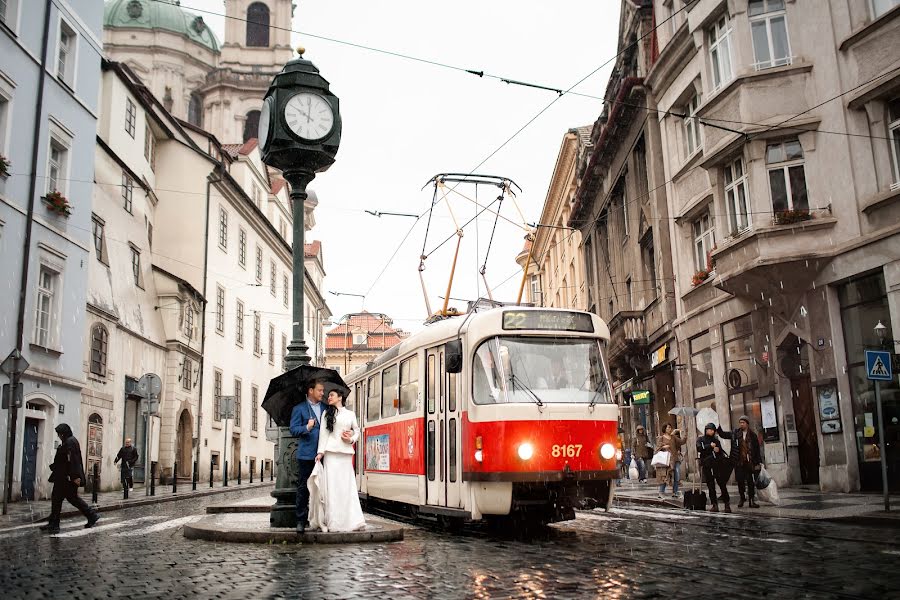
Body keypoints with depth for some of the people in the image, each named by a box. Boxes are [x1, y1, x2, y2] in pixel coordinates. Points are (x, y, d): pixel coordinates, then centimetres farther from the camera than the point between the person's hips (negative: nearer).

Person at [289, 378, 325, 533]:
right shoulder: (299, 409, 2)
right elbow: (293, 430, -4)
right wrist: (307, 428, -22)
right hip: (306, 455, -4)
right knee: (303, 488, -1)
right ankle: (301, 520, 3)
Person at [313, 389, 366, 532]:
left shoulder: (350, 414, 16)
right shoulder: (327, 413, 10)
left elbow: (356, 430, 21)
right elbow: (324, 433, 2)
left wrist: (352, 439, 0)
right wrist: (321, 451, -6)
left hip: (346, 452, 2)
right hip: (331, 451, -1)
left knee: (347, 485, -2)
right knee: (332, 485, -5)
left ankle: (353, 520, 0)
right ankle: (333, 522, -3)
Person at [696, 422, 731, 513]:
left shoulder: (716, 440, 16)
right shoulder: (700, 439, 11)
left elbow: (722, 452, 20)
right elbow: (699, 448, -7)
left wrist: (718, 450, -1)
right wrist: (710, 446, -8)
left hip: (717, 464, 0)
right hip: (706, 465, 0)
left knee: (722, 483, -7)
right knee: (710, 485, 0)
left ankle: (727, 504, -5)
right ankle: (715, 504, 4)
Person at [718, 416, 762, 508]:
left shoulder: (752, 435, 2)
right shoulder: (735, 434, 6)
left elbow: (757, 449, 4)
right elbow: (723, 434, 12)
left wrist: (759, 462, 2)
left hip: (749, 462, -1)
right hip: (738, 462, 1)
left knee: (750, 481, 1)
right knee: (740, 481, 4)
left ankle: (752, 500, 9)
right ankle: (742, 498, 20)